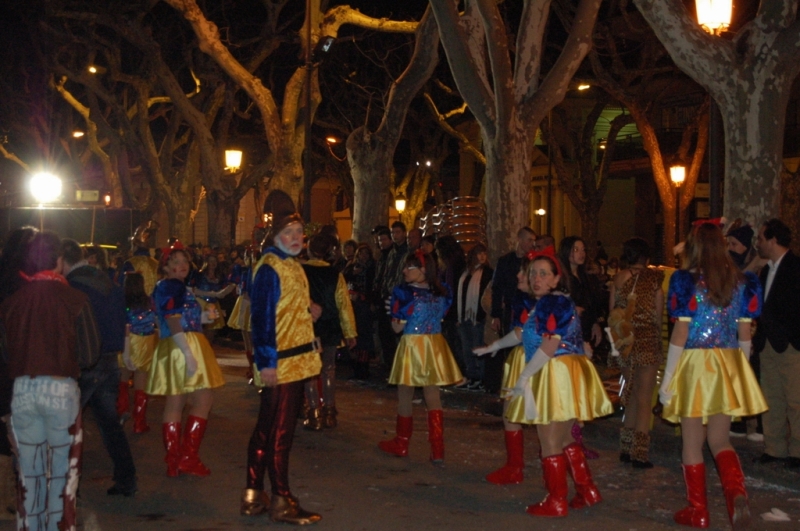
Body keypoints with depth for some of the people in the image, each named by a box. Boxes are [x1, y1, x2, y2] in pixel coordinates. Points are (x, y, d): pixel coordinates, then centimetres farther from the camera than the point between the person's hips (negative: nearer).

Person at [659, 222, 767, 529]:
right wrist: (739, 371, 18)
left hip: (694, 365, -4)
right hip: (729, 365, 4)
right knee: (720, 440, 13)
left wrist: (667, 379, -6)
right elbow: (745, 333, 7)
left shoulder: (687, 280, -9)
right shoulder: (740, 282, 4)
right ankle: (737, 494, -12)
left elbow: (681, 332, -11)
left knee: (693, 443, 9)